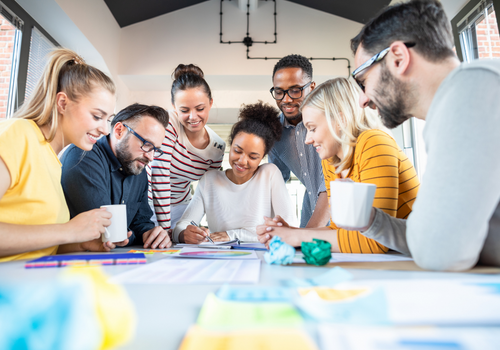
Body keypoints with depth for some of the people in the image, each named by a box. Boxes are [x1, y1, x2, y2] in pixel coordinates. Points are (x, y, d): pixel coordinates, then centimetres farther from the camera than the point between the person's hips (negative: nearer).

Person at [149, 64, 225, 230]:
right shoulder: (167, 123, -22)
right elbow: (159, 176, -25)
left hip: (179, 206, 4)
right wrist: (164, 228, -26)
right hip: (149, 200, -3)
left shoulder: (218, 146, -8)